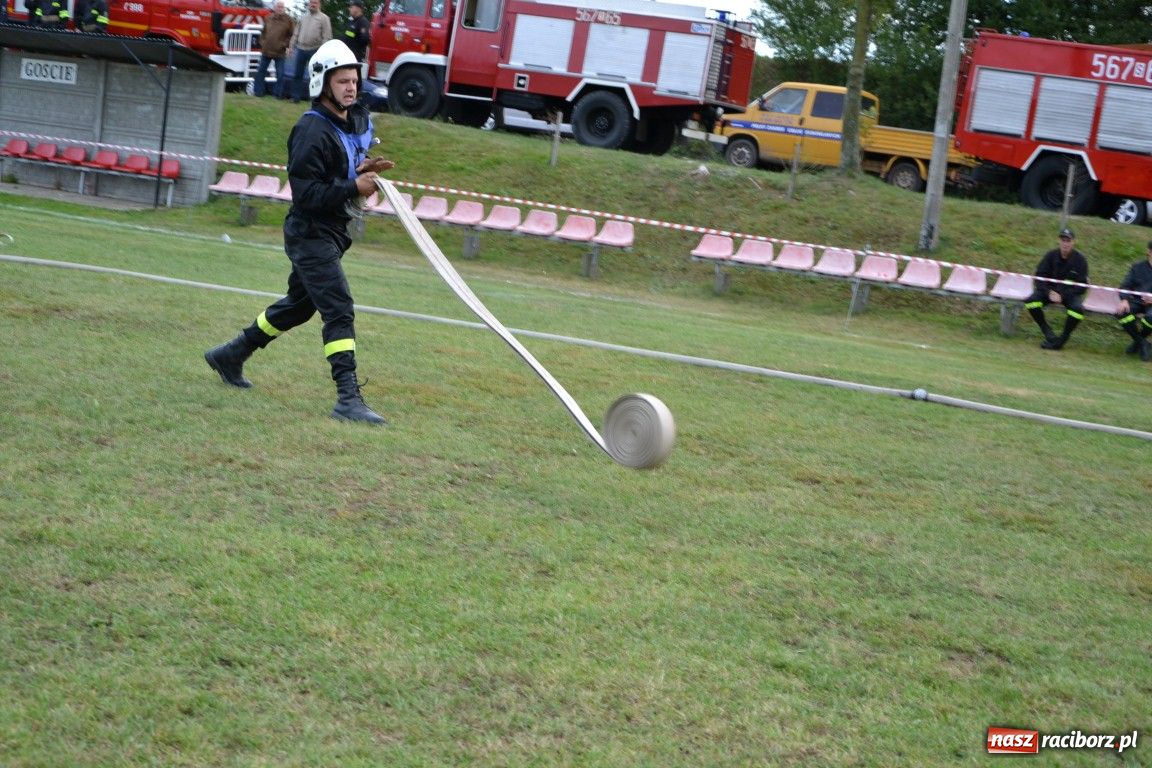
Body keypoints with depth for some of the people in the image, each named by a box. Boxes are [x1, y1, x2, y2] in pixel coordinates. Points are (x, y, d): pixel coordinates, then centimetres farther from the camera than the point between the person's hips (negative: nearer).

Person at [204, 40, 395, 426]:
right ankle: (348, 398, -19)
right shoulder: (312, 130, -19)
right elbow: (305, 194, -23)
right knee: (339, 310, -16)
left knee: (299, 304, 22)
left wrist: (364, 168, 0)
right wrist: (353, 187, -27)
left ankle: (230, 355, 38)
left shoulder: (356, 120, 9)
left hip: (332, 233, 10)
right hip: (311, 233, -10)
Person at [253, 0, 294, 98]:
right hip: (266, 50, 4)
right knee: (261, 71, 7)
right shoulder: (268, 18, 7)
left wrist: (285, 44, -12)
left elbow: (293, 35, -4)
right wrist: (262, 42, 8)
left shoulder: (289, 20, -5)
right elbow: (263, 32, 19)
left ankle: (278, 93, 7)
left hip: (280, 52, -4)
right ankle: (258, 92, 15)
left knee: (280, 74, -2)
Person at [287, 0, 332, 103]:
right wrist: (292, 46, 10)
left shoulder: (324, 18, -2)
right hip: (300, 49, 5)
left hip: (315, 50, -5)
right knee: (297, 74, 8)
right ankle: (296, 97, 15)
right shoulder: (303, 17, 14)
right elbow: (296, 34, 17)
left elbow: (326, 37, -8)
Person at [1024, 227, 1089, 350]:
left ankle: (1063, 339, -14)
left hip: (1070, 293, -2)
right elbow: (1039, 277, -2)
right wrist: (1049, 292, -19)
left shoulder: (1080, 259, -8)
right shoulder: (1051, 255, -4)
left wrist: (1063, 295, -20)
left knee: (1078, 309, -35)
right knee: (1030, 301, -27)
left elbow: (1082, 286, -9)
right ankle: (1048, 333, -10)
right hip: (1050, 290, 2)